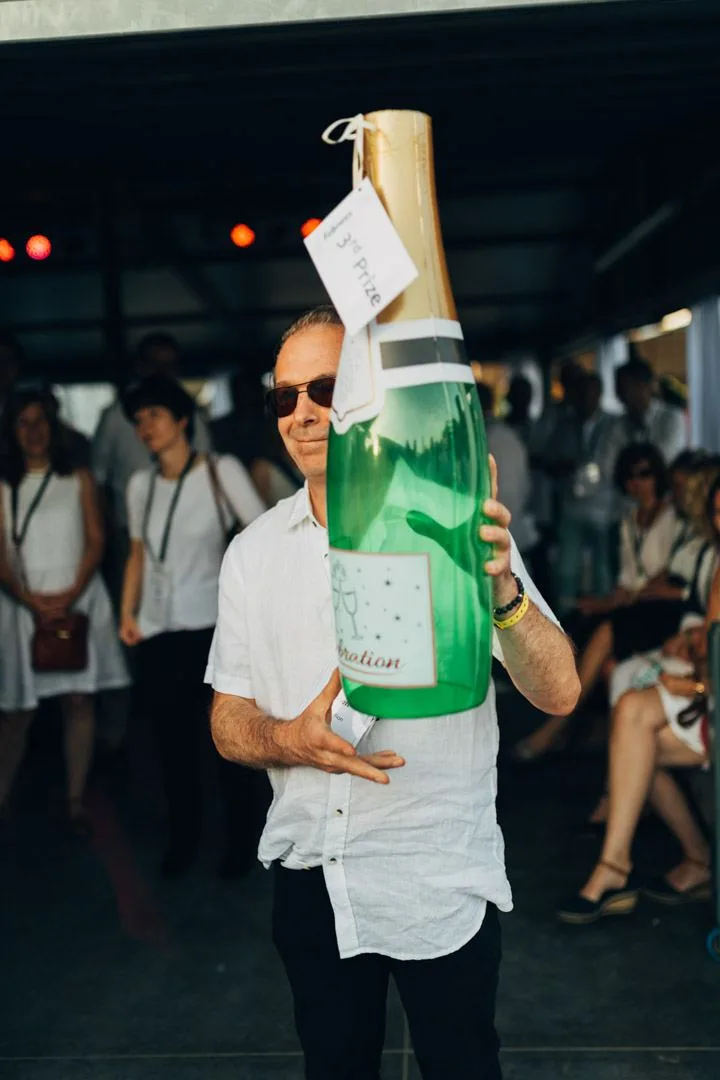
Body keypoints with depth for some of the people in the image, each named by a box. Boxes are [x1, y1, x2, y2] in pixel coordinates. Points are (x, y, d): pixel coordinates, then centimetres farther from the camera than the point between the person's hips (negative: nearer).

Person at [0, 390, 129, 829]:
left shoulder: (79, 480, 7)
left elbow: (96, 542, 0)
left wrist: (70, 595, -14)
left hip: (78, 601, 0)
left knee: (79, 700, 1)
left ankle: (77, 800, 8)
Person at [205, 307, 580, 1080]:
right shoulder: (253, 551, 1)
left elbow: (557, 692, -17)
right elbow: (228, 720, 5)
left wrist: (500, 589, -37)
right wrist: (291, 740, -17)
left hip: (442, 887, -3)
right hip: (309, 878, 4)